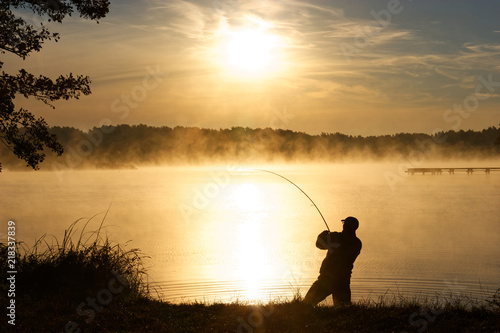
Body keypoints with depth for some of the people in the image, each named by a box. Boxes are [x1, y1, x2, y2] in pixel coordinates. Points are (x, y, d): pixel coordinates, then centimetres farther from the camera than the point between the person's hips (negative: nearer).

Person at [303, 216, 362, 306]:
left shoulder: (336, 237, -10)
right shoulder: (357, 243, 2)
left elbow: (320, 244, 2)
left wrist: (324, 234, 23)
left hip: (328, 275, -3)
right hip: (344, 277, 3)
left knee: (310, 300, 3)